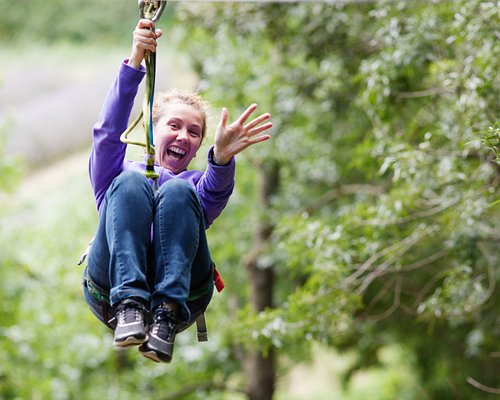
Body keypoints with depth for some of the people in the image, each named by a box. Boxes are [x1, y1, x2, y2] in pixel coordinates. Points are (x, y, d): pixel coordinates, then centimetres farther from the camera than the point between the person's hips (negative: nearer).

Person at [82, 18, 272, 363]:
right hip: (111, 290, 0)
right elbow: (108, 131, 8)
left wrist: (222, 155, -21)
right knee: (131, 183, -20)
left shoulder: (197, 185, 31)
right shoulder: (120, 174, 31)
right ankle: (129, 306, -39)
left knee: (177, 191, -20)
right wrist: (135, 62, -7)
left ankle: (167, 314, -36)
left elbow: (217, 190, 4)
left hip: (180, 292, 0)